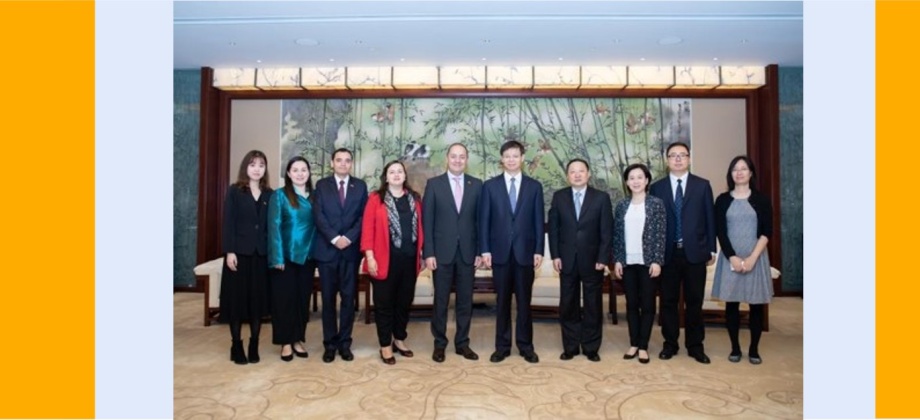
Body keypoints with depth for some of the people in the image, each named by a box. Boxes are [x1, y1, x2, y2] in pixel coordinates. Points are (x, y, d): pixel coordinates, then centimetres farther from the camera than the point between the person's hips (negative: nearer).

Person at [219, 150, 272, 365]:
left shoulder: (269, 194, 9)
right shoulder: (234, 191, 2)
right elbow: (228, 223, -4)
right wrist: (229, 251, -13)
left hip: (261, 254, 3)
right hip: (239, 252, -2)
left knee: (258, 299, 6)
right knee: (237, 299, 2)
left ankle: (254, 346, 15)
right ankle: (236, 346, 13)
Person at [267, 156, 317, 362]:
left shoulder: (314, 197, 9)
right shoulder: (280, 196, -2)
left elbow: (317, 225, 8)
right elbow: (274, 226, -8)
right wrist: (278, 257, -15)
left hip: (307, 256, 4)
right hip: (286, 255, -4)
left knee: (303, 297, 9)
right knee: (285, 298, 2)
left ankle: (299, 339, 21)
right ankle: (286, 342, 13)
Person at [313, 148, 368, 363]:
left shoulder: (360, 186, 9)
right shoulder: (321, 185, 7)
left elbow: (364, 216, 2)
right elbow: (318, 215, -3)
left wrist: (349, 237, -11)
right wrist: (334, 238, -13)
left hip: (351, 249, 1)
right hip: (326, 249, 0)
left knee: (348, 297, 4)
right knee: (328, 298, 4)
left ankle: (344, 343, 14)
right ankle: (330, 344, 13)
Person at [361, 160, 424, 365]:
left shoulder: (415, 199, 9)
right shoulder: (376, 198, -2)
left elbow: (421, 227, 10)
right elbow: (368, 228, -6)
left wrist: (422, 253, 6)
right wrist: (370, 256, -12)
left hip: (409, 258, 4)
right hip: (385, 259, -4)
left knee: (405, 301, 13)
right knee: (384, 302, 5)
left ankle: (399, 339, 30)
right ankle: (385, 345, 18)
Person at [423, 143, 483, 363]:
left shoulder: (476, 185, 5)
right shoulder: (434, 184, 0)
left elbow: (479, 220, 6)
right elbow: (427, 221, -3)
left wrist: (480, 251, 0)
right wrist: (428, 253, -9)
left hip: (467, 252, 2)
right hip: (442, 252, -2)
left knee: (465, 300, 8)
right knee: (441, 300, 7)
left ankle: (462, 342, 22)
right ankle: (439, 343, 20)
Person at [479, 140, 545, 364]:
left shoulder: (534, 186, 5)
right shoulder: (490, 185, 4)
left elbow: (538, 221, 3)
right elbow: (484, 220, 2)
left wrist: (539, 250, -3)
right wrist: (485, 249, -4)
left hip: (525, 251, 0)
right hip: (500, 251, 0)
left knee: (524, 301, 8)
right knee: (502, 301, 7)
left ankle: (525, 345, 19)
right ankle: (502, 346, 17)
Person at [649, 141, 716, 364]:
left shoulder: (702, 185, 4)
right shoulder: (657, 187, 4)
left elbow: (710, 218, 5)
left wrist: (711, 249, 1)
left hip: (695, 252, 0)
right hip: (667, 253, 0)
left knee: (694, 301, 8)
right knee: (668, 301, 7)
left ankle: (695, 346, 20)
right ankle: (670, 344, 20)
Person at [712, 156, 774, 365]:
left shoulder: (761, 199, 4)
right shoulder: (723, 200, 5)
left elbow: (767, 231, -3)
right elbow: (720, 232, -1)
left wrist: (752, 258, -13)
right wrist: (733, 258, -12)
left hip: (756, 257, 0)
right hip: (730, 258, 0)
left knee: (756, 304, 3)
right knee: (731, 303, 2)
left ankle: (754, 349, 15)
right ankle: (735, 348, 14)